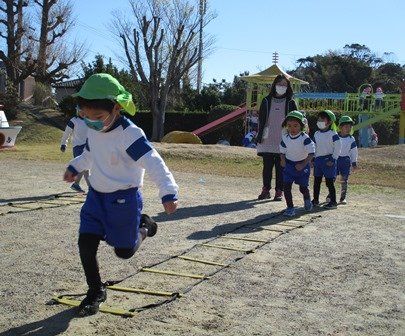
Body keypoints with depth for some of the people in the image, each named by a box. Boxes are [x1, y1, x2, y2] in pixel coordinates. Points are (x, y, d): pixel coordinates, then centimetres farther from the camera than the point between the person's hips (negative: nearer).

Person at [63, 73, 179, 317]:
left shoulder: (130, 134, -25)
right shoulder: (94, 130, 0)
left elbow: (154, 162, -35)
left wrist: (168, 192, -46)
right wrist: (75, 167, 28)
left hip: (123, 198, -6)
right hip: (96, 195, 6)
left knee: (124, 251, 5)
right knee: (86, 244, -2)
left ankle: (144, 226, 37)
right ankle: (96, 291, 17)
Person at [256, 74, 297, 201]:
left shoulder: (290, 103, 4)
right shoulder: (267, 101, 7)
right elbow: (261, 119, 7)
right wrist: (260, 136, 0)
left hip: (283, 142, -1)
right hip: (267, 141, 1)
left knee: (281, 167, 3)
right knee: (267, 166, 5)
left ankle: (279, 191, 9)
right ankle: (266, 189, 14)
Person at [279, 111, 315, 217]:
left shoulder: (305, 138, -18)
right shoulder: (285, 138, -4)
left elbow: (311, 153, -19)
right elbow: (282, 151, 10)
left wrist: (303, 165, -24)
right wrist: (283, 160, -8)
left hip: (302, 165, -3)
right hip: (289, 165, 3)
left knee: (303, 187, 8)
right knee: (286, 186, -8)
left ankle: (307, 199, 42)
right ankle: (290, 207, 3)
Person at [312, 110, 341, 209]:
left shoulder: (333, 134, -9)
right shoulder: (316, 134, 11)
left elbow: (338, 148, -11)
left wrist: (333, 159, -14)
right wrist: (313, 159, 13)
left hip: (328, 160, -7)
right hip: (318, 159, 7)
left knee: (329, 182, -4)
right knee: (316, 181, 11)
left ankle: (333, 202, 4)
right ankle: (315, 200, 21)